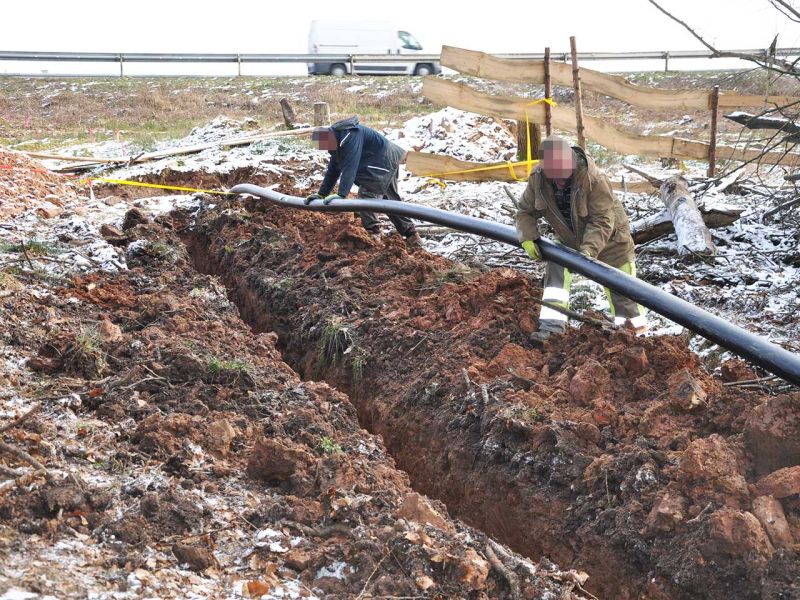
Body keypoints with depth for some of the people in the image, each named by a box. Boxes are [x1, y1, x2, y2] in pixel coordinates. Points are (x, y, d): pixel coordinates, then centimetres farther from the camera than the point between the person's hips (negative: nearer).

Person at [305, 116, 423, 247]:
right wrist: (321, 194, 7)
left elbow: (350, 167, -36)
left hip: (384, 162, -11)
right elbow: (333, 170, 10)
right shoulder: (338, 142, 4)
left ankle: (372, 230, -4)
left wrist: (342, 194, -39)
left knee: (365, 193, -13)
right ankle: (411, 234, 23)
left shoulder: (350, 136, -29)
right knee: (391, 199, 16)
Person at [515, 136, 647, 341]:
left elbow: (602, 221, -35)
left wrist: (589, 249, -47)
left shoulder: (594, 180, -37)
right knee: (555, 269, -13)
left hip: (608, 237, -4)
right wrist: (528, 238, -22)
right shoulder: (537, 178, -23)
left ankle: (635, 326, 23)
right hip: (570, 238, 4)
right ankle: (553, 323, -14)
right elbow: (526, 210, -9)